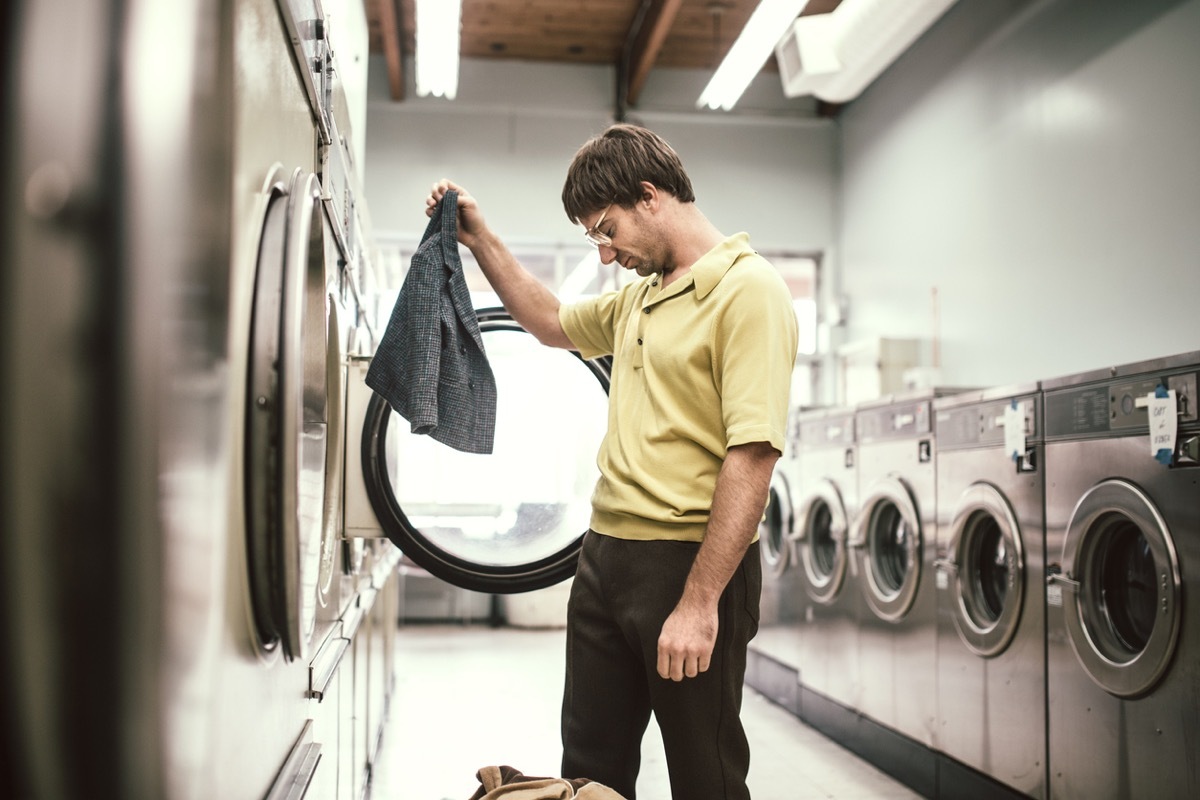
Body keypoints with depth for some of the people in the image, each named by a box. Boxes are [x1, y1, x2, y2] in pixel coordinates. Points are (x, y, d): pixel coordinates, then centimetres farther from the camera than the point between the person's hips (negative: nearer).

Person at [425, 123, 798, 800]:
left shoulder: (748, 291, -14)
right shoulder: (639, 296, 14)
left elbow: (751, 457, -21)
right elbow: (553, 323, 33)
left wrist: (699, 603, -24)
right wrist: (482, 240, 24)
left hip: (689, 562, -8)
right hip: (605, 556, 8)